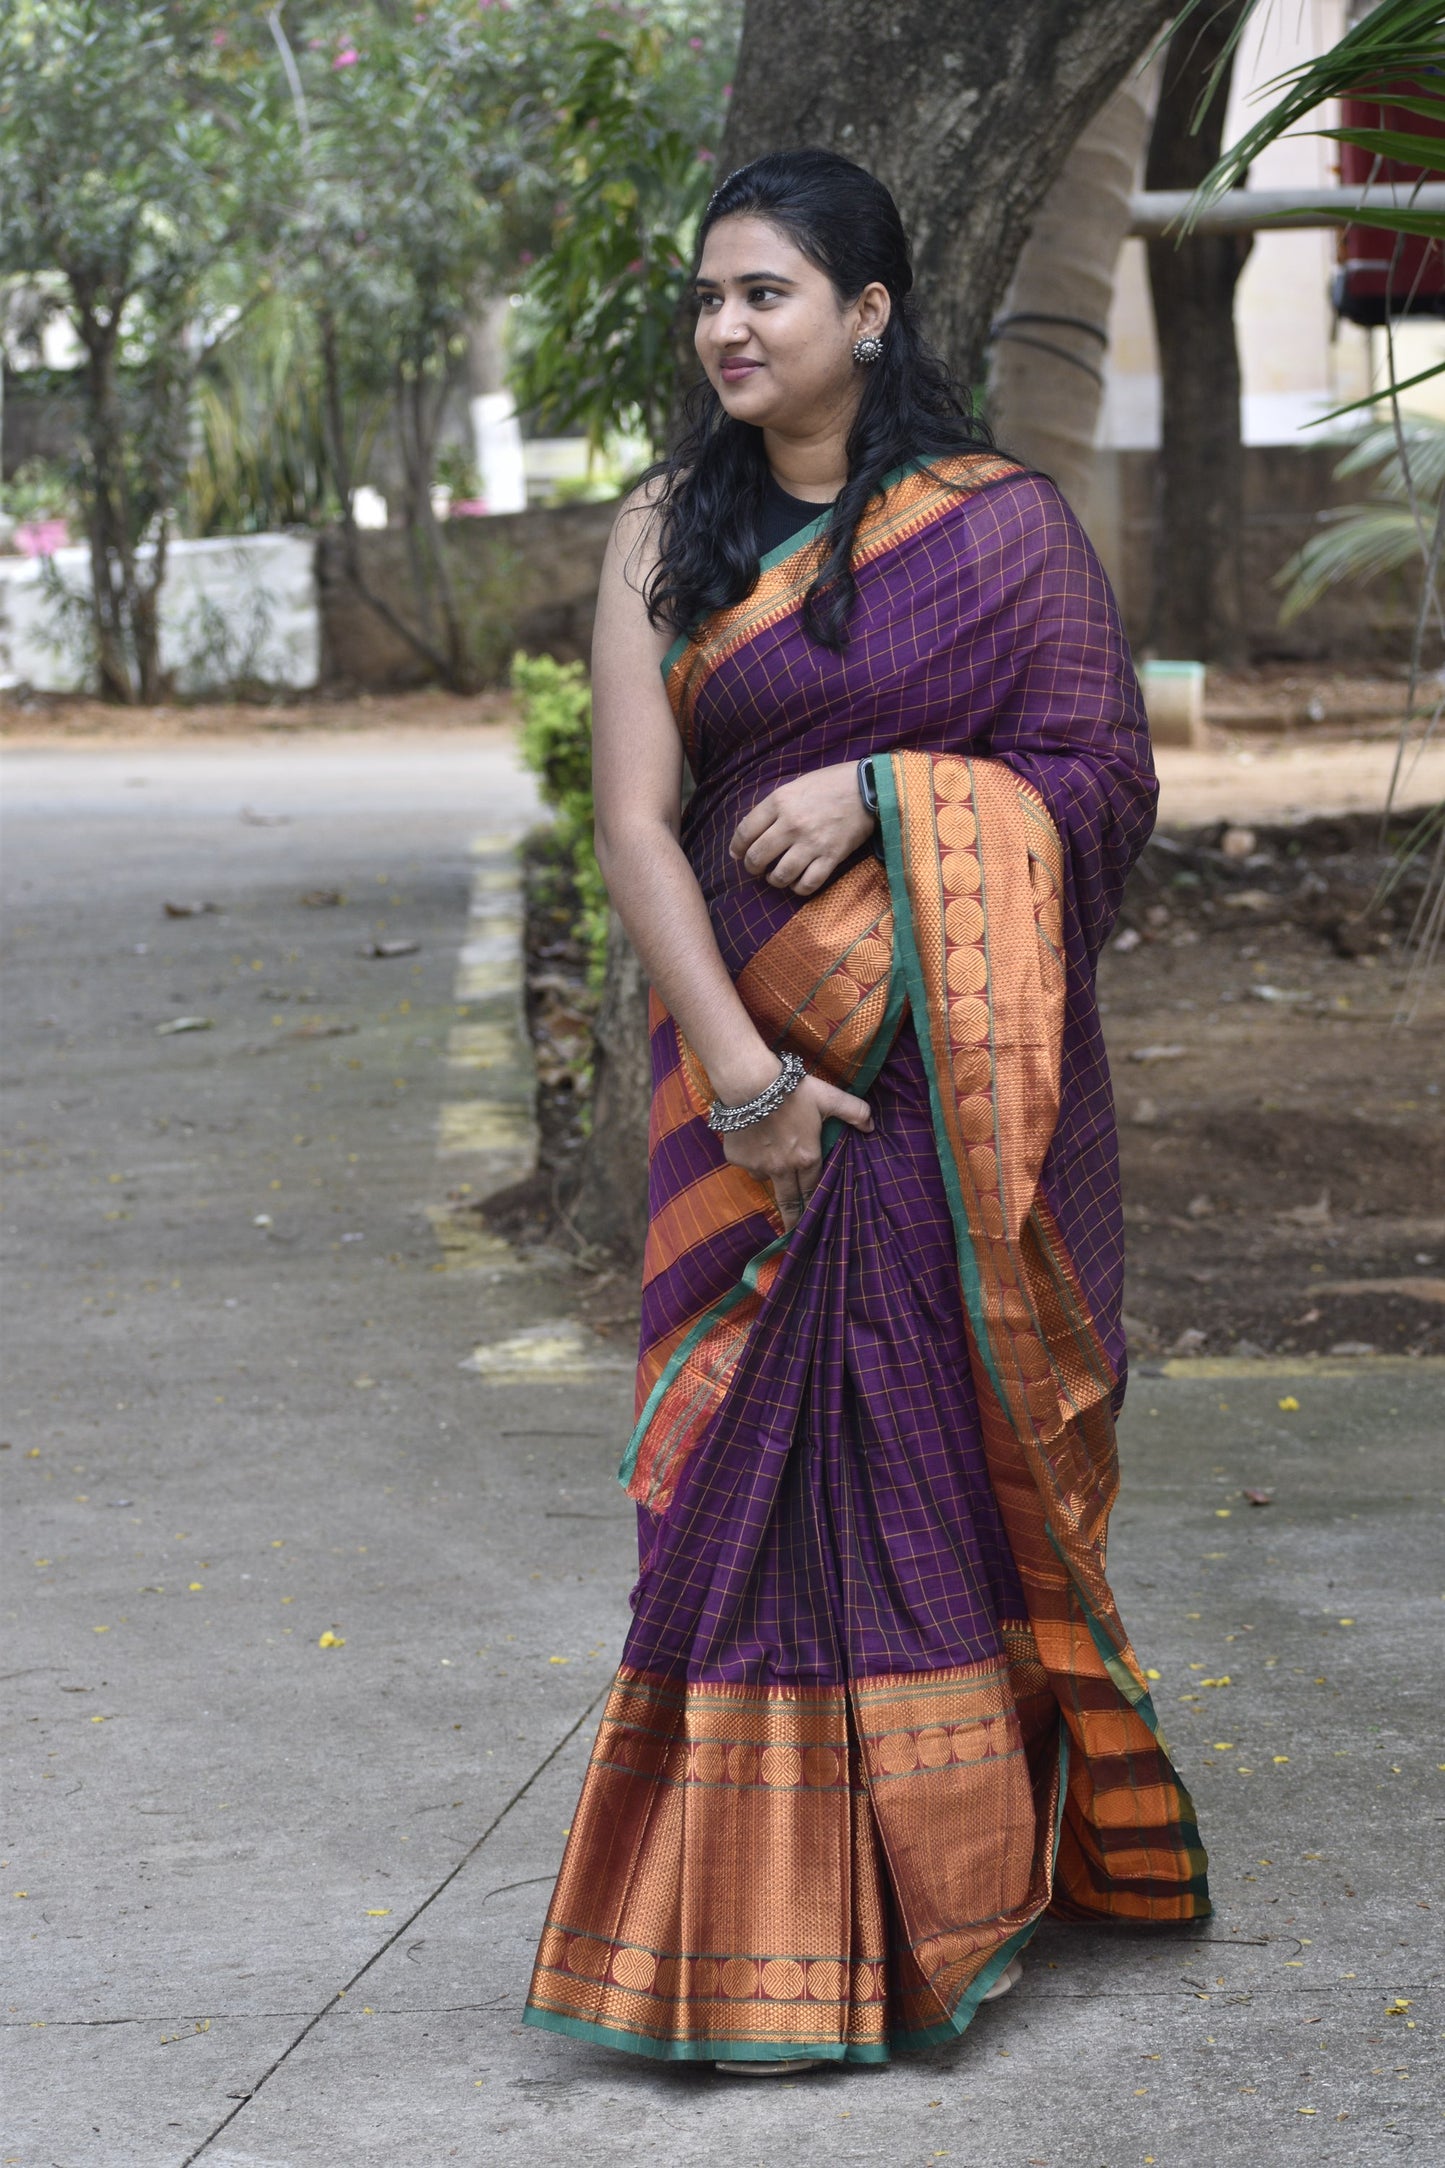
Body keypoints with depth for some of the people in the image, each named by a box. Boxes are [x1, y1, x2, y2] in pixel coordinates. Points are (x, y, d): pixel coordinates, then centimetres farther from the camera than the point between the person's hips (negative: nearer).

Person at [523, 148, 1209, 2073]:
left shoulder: (1005, 524, 2)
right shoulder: (668, 538, 5)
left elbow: (1104, 778, -1)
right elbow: (634, 823, -2)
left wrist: (885, 790, -15)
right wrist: (742, 1069, -13)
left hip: (963, 1069, -1)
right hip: (760, 1064, 2)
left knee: (956, 1443, 0)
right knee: (773, 1459, -1)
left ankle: (966, 1876, 13)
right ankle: (785, 1926, 9)